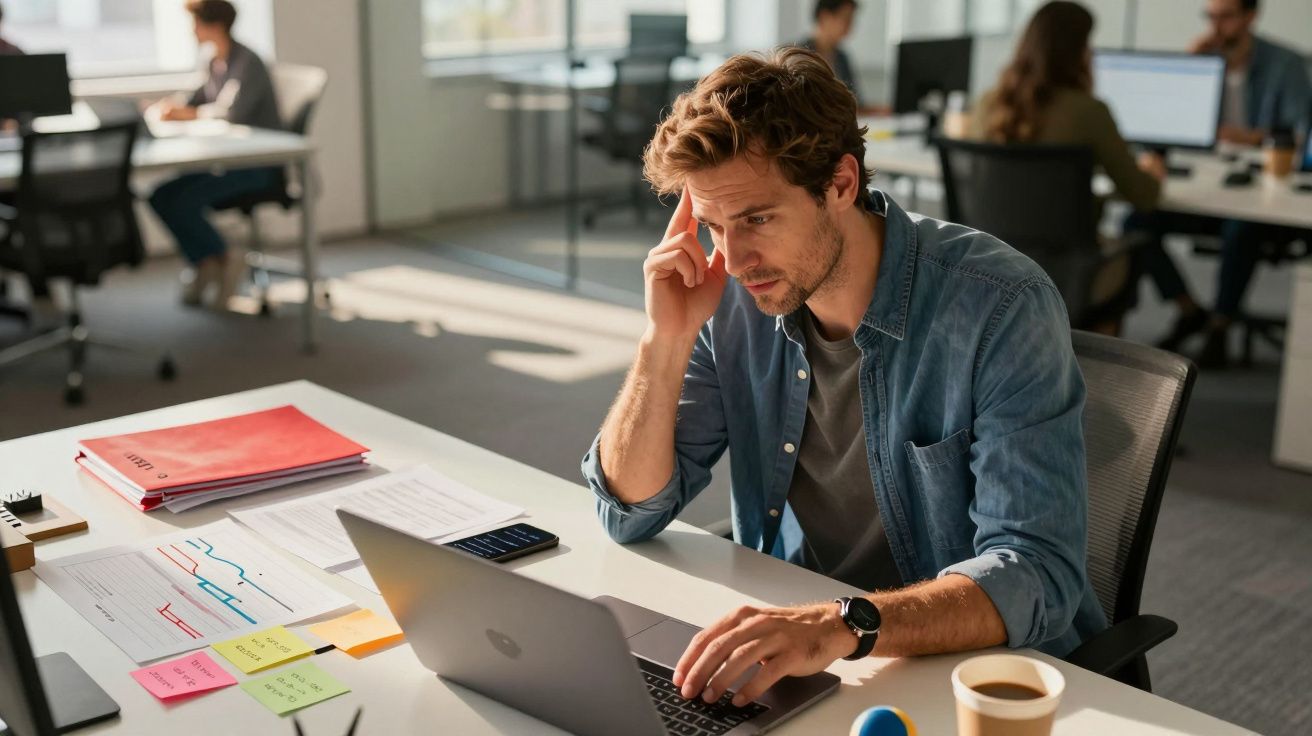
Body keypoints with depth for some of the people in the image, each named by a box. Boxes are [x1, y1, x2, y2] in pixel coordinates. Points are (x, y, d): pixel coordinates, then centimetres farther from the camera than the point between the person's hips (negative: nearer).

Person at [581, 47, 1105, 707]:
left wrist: (845, 624, -40)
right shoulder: (734, 300, -4)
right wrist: (668, 341, -14)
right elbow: (631, 513, -1)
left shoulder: (1002, 307, -19)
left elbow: (1038, 574, -25)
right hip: (792, 656, 4)